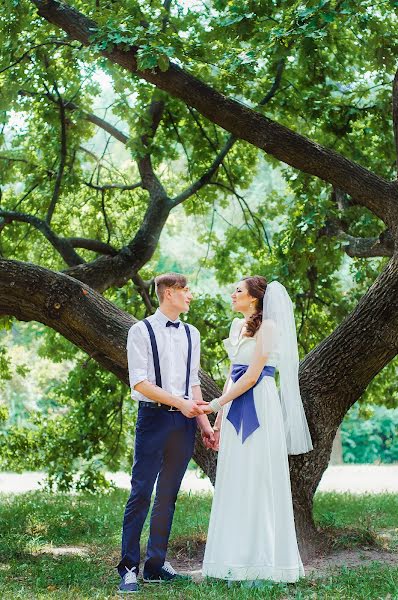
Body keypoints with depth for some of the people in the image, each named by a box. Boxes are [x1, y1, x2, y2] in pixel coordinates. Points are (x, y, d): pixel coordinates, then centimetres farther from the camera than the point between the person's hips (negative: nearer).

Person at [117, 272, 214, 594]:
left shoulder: (191, 334, 15)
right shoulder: (141, 331, -3)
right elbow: (139, 382, -10)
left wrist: (204, 421, 9)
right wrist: (180, 403, -15)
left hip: (184, 421, 5)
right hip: (154, 417, -5)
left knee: (168, 495, 9)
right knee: (141, 493, -7)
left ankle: (156, 565, 16)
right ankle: (129, 568, 0)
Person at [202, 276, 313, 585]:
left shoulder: (267, 326, -9)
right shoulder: (237, 326, 15)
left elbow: (251, 376, -15)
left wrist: (216, 404, -12)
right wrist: (219, 419, 15)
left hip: (258, 408, -8)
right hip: (235, 412, 8)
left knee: (258, 483, -4)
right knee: (235, 486, 7)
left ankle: (262, 562, 3)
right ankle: (239, 562, 13)